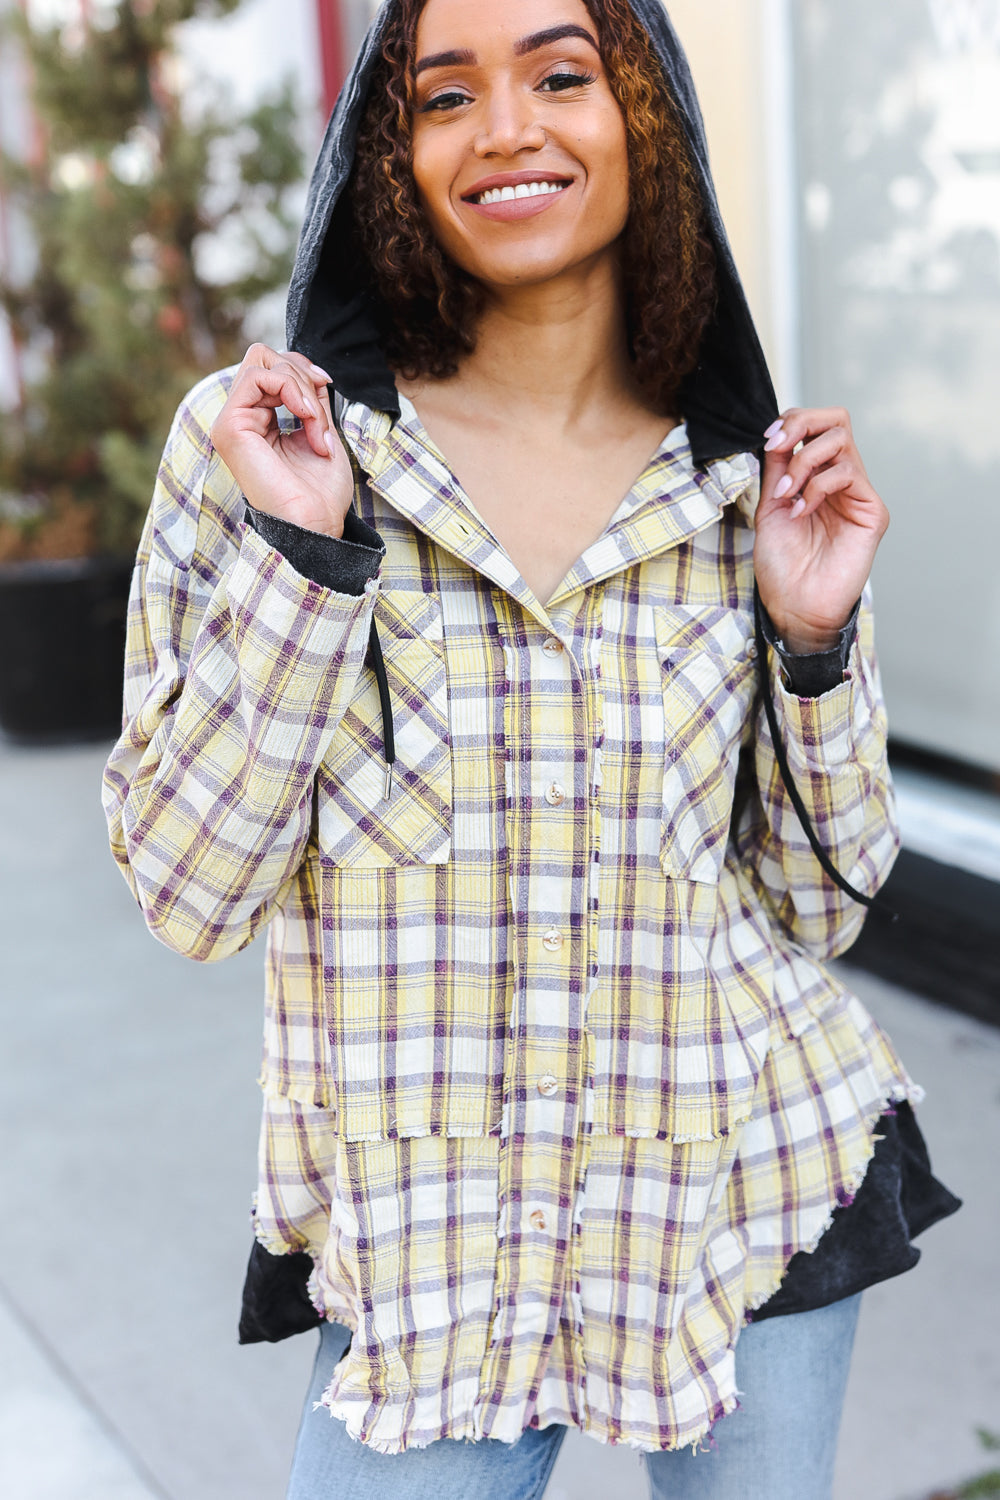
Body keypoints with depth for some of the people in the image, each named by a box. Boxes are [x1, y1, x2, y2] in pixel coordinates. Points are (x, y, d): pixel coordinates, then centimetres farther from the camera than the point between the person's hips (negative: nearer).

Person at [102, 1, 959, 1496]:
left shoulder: (756, 484, -1)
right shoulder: (256, 442, -6)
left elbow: (814, 906, 4)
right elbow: (191, 894, -10)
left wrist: (815, 639, -10)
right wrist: (302, 554, -19)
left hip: (752, 1202, 2)